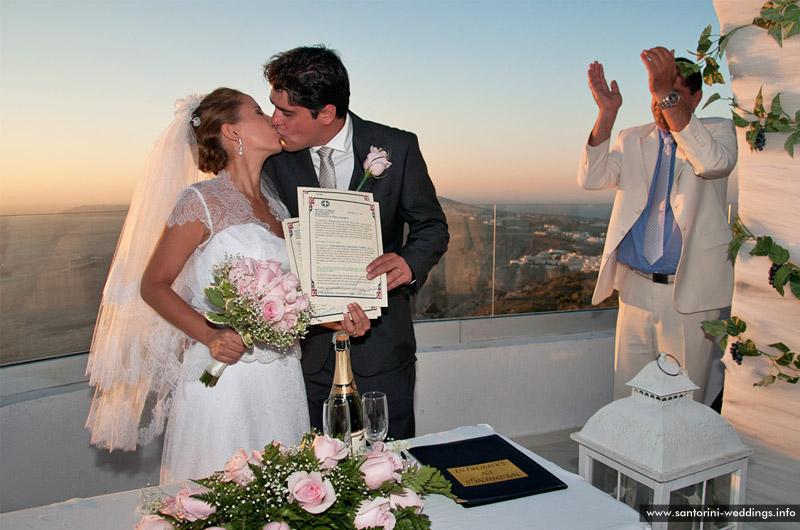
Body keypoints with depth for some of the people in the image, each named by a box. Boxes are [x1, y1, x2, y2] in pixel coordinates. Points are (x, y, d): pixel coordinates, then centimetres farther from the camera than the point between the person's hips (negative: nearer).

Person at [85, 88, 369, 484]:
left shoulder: (275, 203, 10)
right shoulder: (202, 202, -9)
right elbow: (153, 284, -5)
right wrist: (210, 336, -19)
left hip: (281, 376, 6)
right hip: (223, 373, -6)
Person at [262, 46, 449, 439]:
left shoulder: (397, 148, -8)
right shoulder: (273, 158, -3)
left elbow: (431, 226, 0)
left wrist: (410, 263, -21)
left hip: (381, 344, -1)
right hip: (306, 347, 1)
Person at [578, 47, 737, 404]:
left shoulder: (718, 130, 2)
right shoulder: (632, 140, 11)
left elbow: (712, 163, -22)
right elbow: (590, 179, -5)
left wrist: (669, 94, -28)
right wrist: (607, 113, -15)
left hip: (690, 294, -3)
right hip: (635, 289, 3)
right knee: (626, 399, 12)